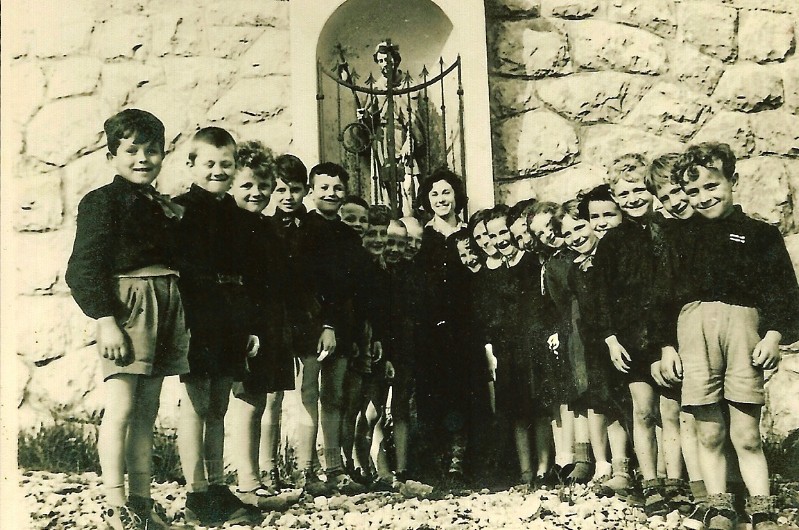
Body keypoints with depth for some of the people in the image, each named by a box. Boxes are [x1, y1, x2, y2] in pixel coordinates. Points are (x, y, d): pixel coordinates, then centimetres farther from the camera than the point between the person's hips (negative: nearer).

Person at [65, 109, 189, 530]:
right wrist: (104, 319, -18)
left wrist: (182, 322, 15)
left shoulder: (166, 209, 16)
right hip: (126, 305, -7)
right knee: (121, 407, -8)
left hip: (165, 309, 7)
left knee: (146, 411, 10)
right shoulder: (102, 201, -4)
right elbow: (85, 266, -10)